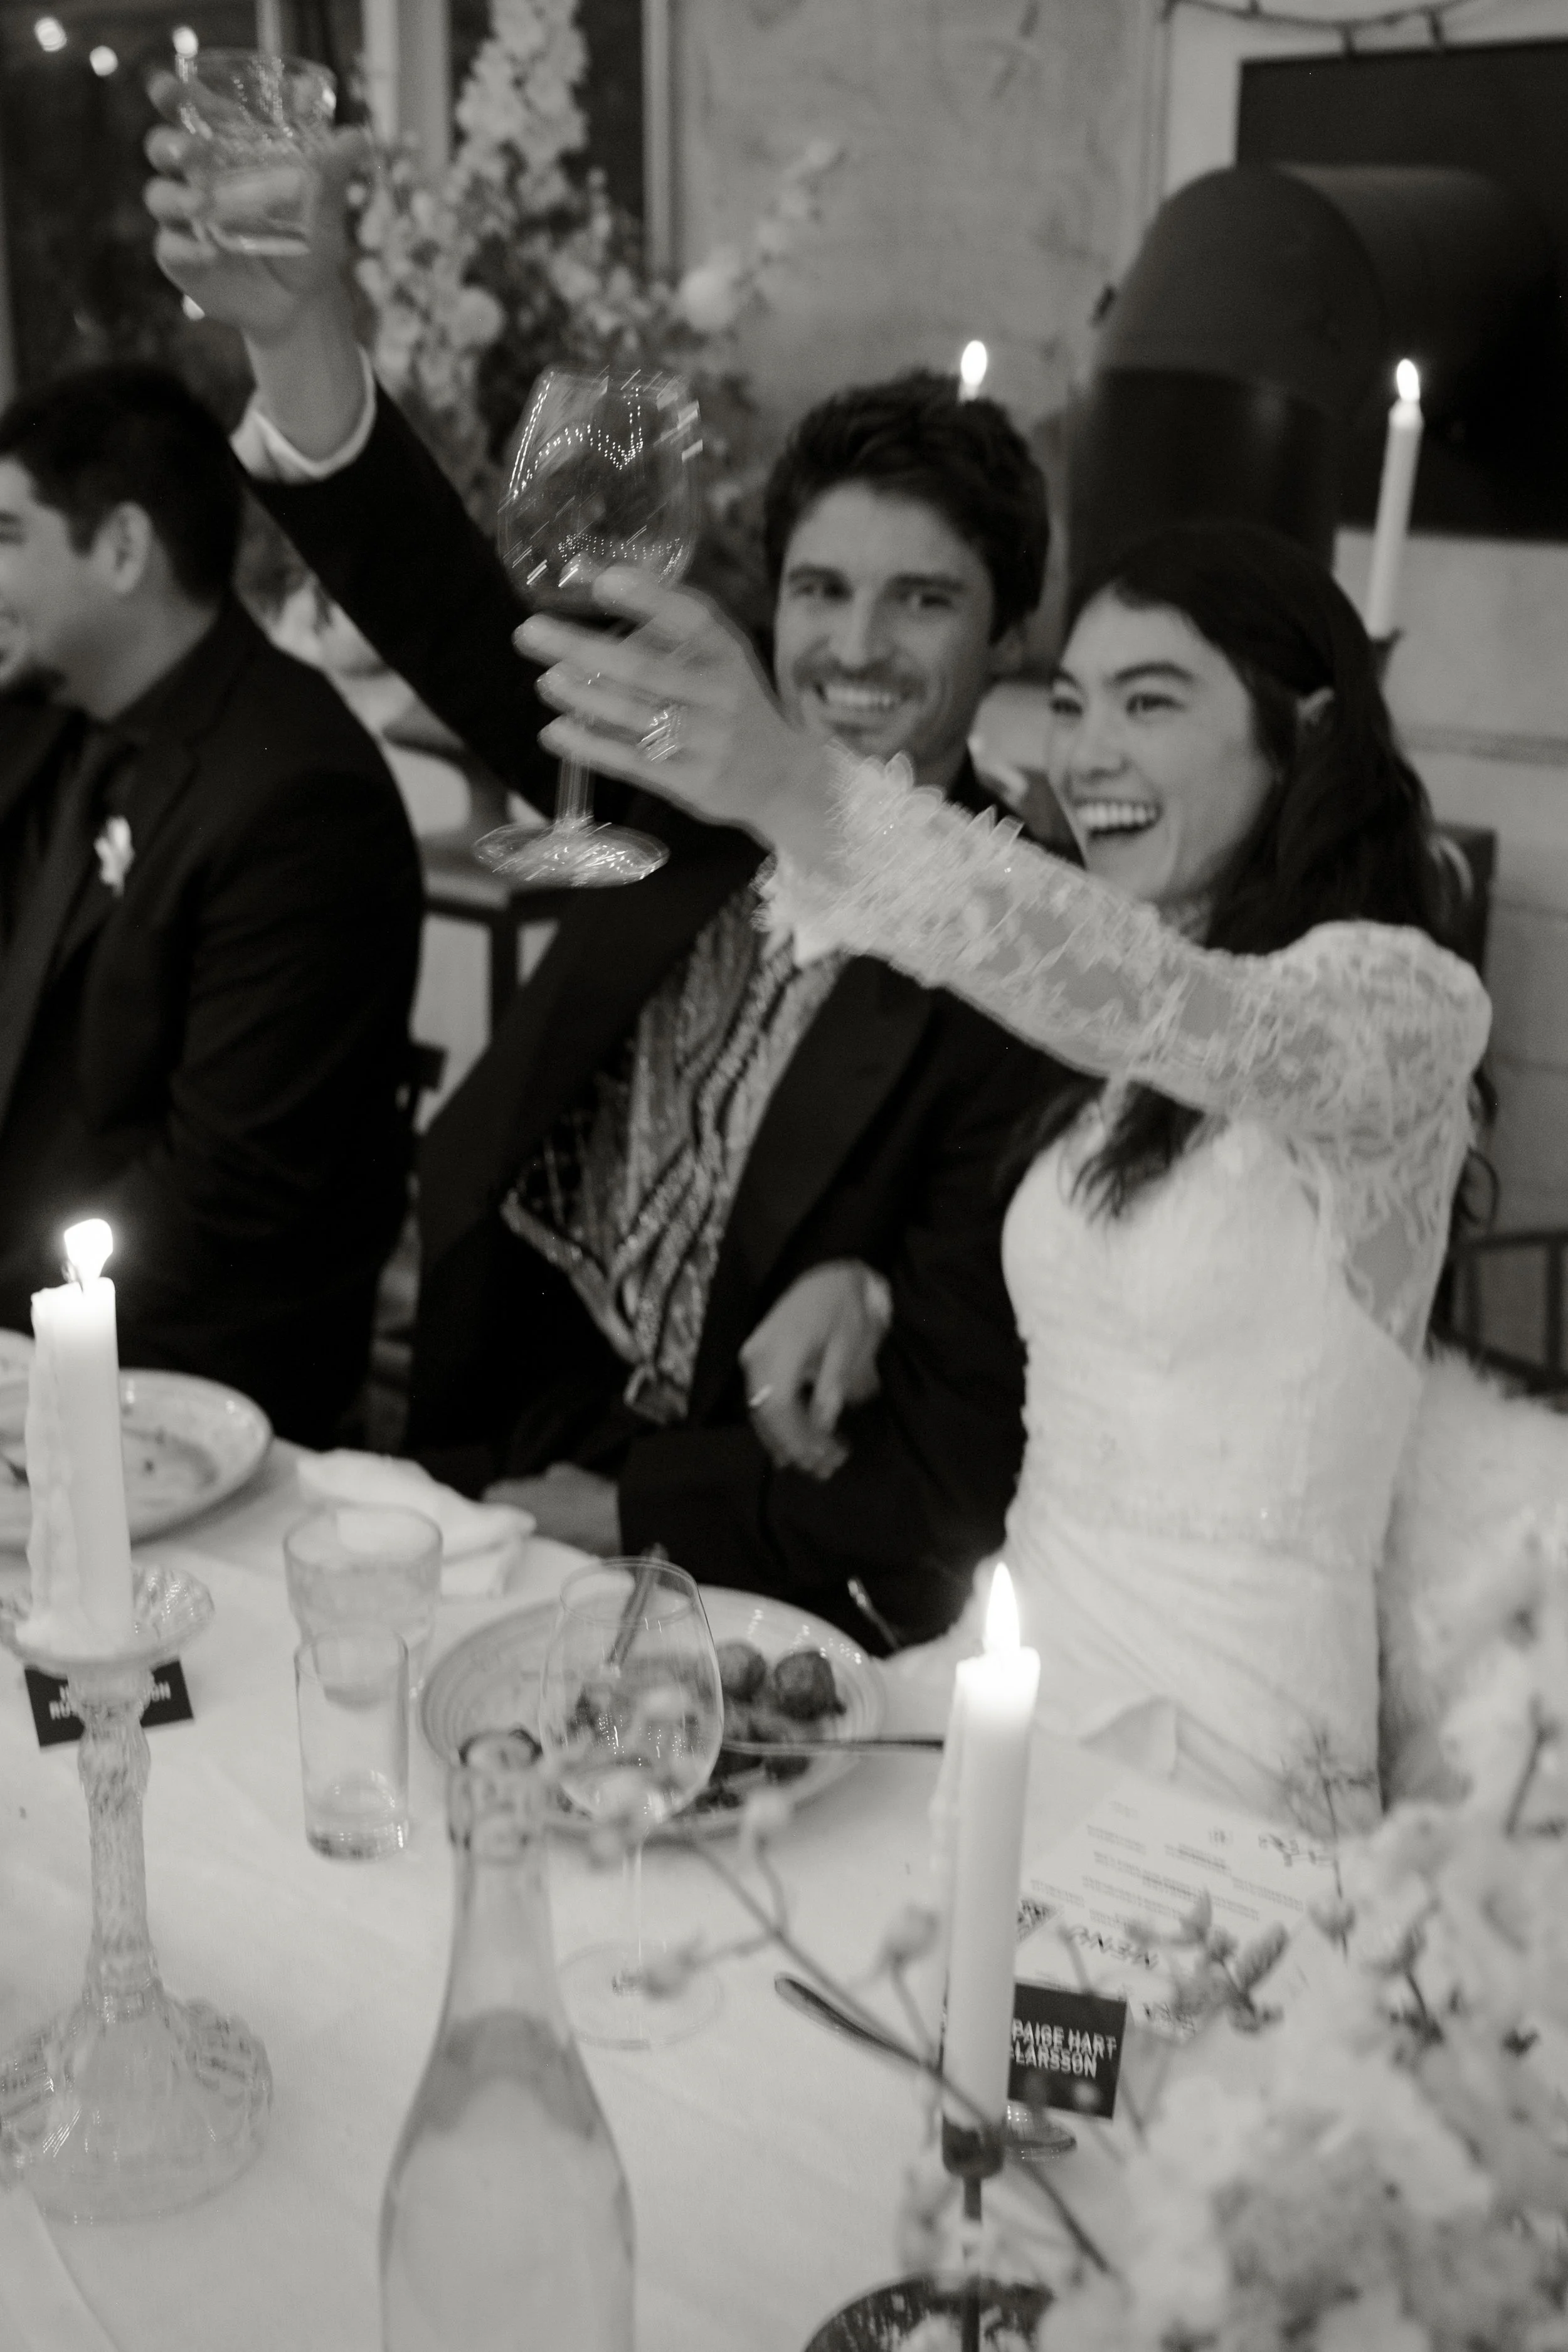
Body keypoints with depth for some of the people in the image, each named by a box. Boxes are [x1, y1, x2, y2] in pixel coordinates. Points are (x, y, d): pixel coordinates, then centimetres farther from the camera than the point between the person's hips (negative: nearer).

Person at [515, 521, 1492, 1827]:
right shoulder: (1101, 1065, 9)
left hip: (1215, 1729, -6)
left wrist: (805, 797, -45)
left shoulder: (1399, 993, -13)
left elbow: (1183, 1011, -33)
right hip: (1020, 1641, 6)